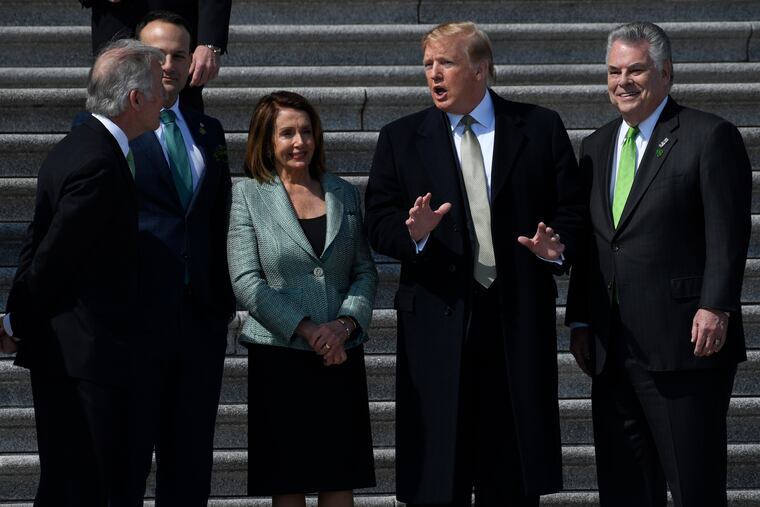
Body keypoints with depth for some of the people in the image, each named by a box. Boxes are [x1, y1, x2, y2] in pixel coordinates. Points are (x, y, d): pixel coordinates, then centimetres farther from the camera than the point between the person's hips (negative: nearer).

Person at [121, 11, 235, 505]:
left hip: (201, 316, 5)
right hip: (138, 315, -5)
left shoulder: (209, 130, 14)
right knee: (128, 456, 0)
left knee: (191, 463, 9)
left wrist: (223, 298, 9)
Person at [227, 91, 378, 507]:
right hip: (280, 356, -3)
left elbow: (365, 270, 11)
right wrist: (307, 330, -14)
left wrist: (345, 324, -8)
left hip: (340, 356, 3)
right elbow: (246, 282, -6)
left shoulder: (343, 194, 12)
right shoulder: (247, 195, 2)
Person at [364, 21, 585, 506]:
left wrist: (558, 246, -14)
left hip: (518, 320, 0)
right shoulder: (401, 139, 8)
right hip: (438, 324, 0)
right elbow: (379, 224, 5)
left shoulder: (541, 129, 7)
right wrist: (413, 232, -16)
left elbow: (572, 209, 7)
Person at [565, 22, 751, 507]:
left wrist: (715, 307, -18)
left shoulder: (710, 136, -3)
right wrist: (580, 321, 13)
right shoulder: (597, 146, 18)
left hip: (685, 341, -7)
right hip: (613, 350, 7)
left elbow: (728, 234, -10)